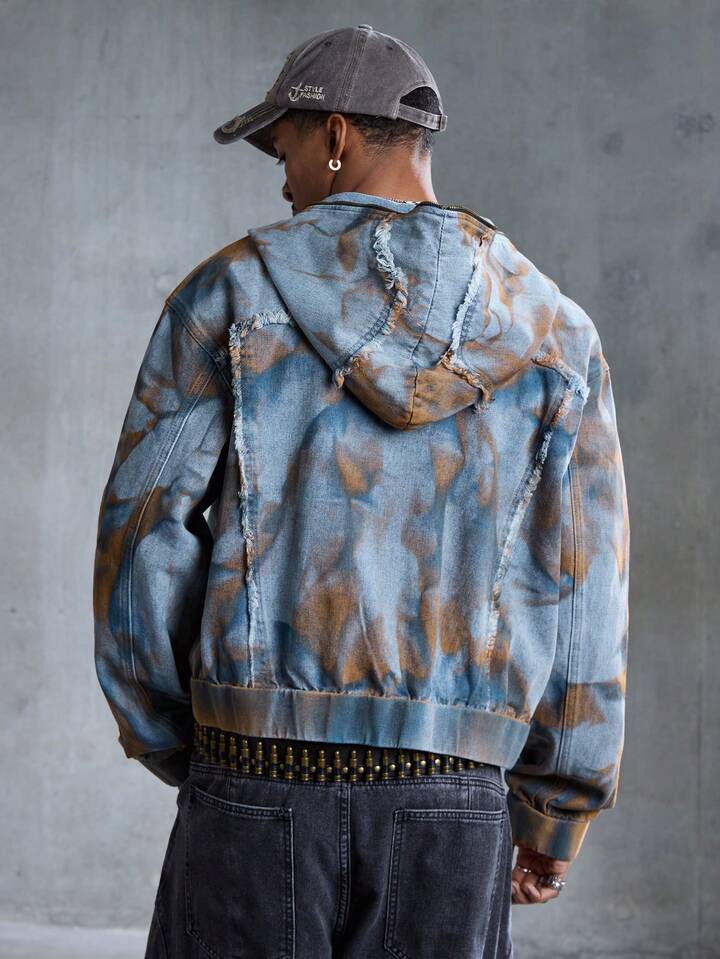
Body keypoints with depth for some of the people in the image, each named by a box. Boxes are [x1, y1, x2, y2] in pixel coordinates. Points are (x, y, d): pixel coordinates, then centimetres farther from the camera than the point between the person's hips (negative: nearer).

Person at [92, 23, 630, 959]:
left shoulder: (228, 294, 0)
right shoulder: (551, 329, 4)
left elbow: (142, 545, -2)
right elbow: (581, 593, 1)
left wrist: (175, 747, 13)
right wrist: (556, 812, 12)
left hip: (258, 788, -1)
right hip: (448, 810, 1)